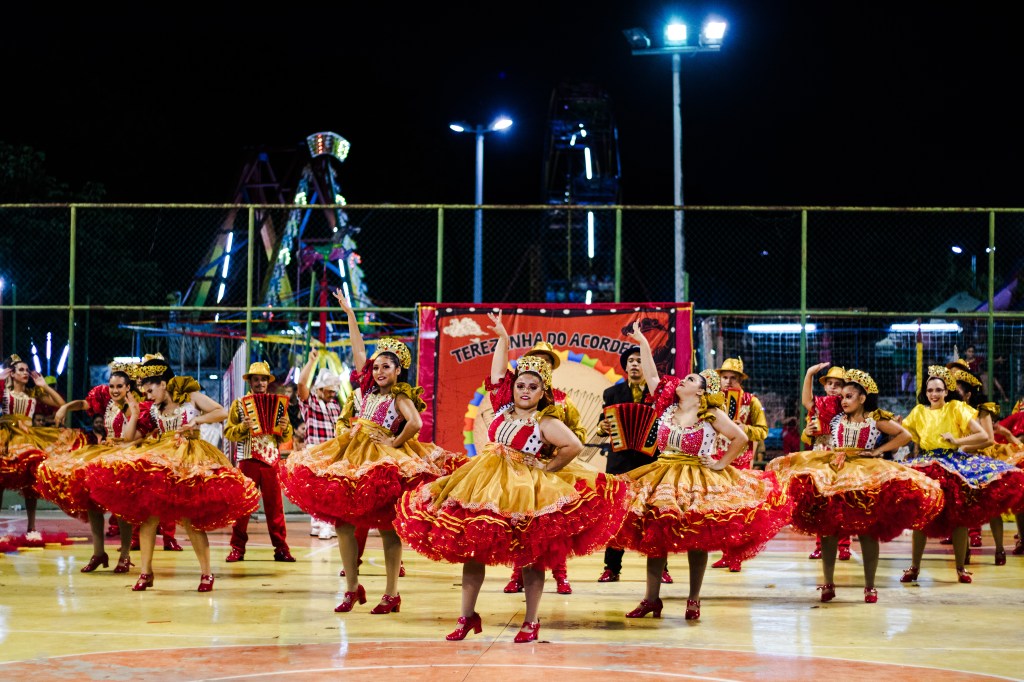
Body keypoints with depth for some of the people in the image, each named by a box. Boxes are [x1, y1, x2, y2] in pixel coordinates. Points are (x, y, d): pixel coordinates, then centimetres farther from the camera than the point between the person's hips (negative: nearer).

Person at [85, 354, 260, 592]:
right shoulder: (151, 409, 14)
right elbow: (128, 436, 11)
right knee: (149, 515, -7)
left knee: (191, 520, -9)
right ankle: (145, 571, -1)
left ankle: (206, 572, 1)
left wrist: (198, 420, -11)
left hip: (190, 464, -4)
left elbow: (222, 412, -1)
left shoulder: (191, 397, 5)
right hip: (158, 463, 4)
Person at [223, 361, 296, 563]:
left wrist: (285, 428, -7)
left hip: (272, 461, 1)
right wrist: (243, 427, -16)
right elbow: (228, 433, 2)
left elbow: (287, 437, 15)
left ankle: (281, 548, 4)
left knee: (274, 505, 0)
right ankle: (237, 548, 3)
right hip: (248, 461, -1)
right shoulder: (239, 404, 8)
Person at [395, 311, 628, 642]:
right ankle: (467, 616, 13)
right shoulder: (503, 408, 10)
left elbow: (575, 446, -16)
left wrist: (548, 468, -12)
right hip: (485, 484, 6)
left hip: (525, 490, -5)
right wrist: (503, 336, 12)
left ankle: (531, 621, 8)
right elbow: (498, 372, 15)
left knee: (529, 555, -2)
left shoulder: (546, 422, -5)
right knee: (469, 546, 4)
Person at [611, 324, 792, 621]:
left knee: (697, 541, 0)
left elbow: (741, 438, -5)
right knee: (654, 537, 1)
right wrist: (643, 343, 6)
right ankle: (651, 599, 8)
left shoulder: (712, 415, -4)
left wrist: (721, 464, -8)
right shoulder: (667, 406, 7)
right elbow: (651, 375, 7)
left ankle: (694, 600, 10)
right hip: (662, 481, 4)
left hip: (700, 483, -4)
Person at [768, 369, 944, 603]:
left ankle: (870, 586, 7)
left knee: (868, 532, -1)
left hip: (866, 477, -2)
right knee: (828, 531, 1)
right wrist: (809, 375, 1)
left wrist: (879, 450, -5)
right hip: (831, 476, 2)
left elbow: (905, 435, 2)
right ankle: (828, 583, 10)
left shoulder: (875, 420, 2)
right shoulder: (835, 416, 8)